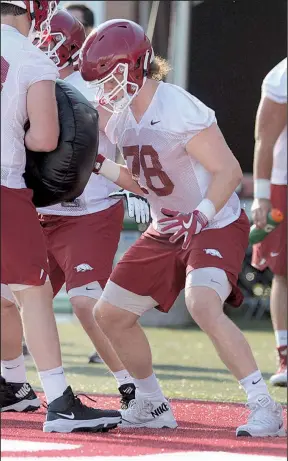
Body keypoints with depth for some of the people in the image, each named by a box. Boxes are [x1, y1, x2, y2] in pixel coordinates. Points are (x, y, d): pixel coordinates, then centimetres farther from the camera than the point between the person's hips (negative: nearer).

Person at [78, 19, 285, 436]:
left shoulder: (178, 112, -23)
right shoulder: (123, 119, 4)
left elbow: (229, 171, -23)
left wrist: (202, 215, -33)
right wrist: (97, 165, 5)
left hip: (216, 227, -9)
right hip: (166, 231, 9)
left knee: (203, 307, -33)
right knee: (110, 314, 9)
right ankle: (152, 406, 26)